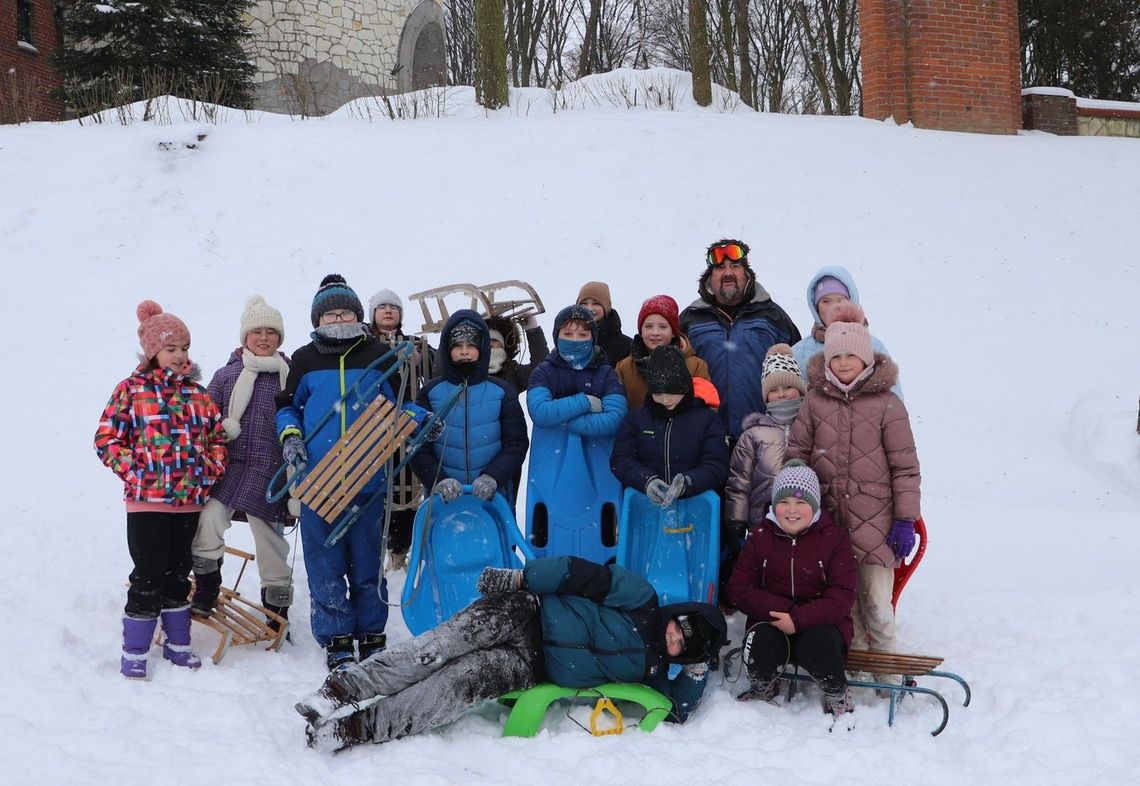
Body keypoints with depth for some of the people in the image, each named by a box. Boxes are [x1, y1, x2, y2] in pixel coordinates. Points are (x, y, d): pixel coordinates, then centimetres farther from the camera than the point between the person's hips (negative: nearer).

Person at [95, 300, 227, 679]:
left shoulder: (198, 394, 10)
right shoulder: (131, 390, -3)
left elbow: (217, 436, 17)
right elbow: (106, 438, -3)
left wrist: (211, 470, 1)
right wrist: (133, 470, -12)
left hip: (190, 500, 5)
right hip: (147, 500, -4)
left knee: (178, 573, 14)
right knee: (149, 573, -3)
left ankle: (177, 642, 26)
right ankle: (134, 651, 8)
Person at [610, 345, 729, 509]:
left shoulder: (707, 419, 9)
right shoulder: (636, 418, 15)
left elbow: (717, 466, 2)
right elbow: (620, 460, 7)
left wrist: (686, 483, -17)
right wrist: (647, 480, -13)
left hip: (693, 501, -2)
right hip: (644, 504, 2)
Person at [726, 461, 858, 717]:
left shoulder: (834, 538, -2)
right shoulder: (760, 537, 4)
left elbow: (842, 595, -10)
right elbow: (739, 589, -1)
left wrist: (799, 619, -24)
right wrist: (781, 609, -17)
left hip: (820, 623, -1)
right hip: (772, 621, 1)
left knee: (817, 646, -35)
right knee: (760, 643, -32)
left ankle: (838, 695, -3)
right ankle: (762, 687, 3)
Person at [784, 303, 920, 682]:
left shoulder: (887, 404, 0)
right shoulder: (814, 401, 8)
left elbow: (905, 466, 0)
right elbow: (795, 454, 9)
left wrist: (905, 520, -3)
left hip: (874, 521, -3)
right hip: (828, 520, 3)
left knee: (876, 601, -3)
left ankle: (885, 668, 11)